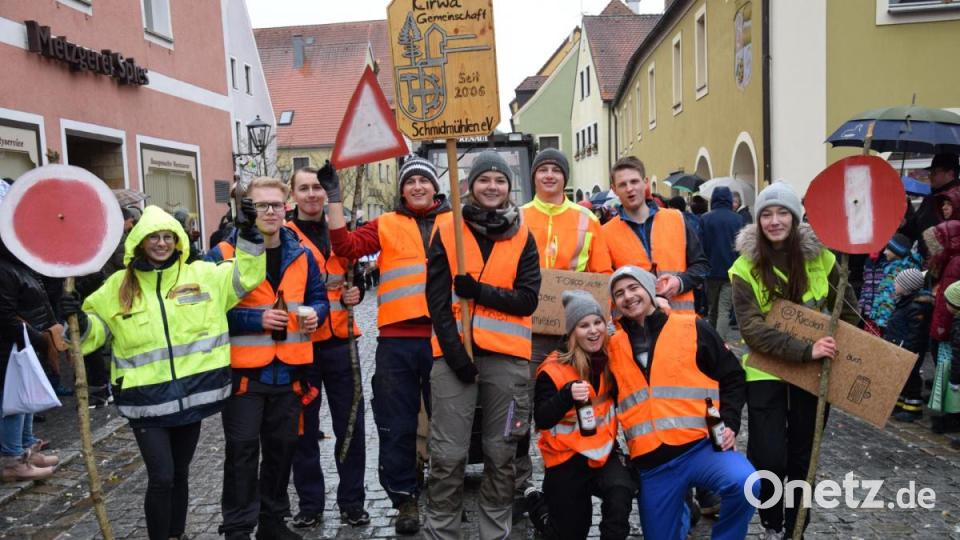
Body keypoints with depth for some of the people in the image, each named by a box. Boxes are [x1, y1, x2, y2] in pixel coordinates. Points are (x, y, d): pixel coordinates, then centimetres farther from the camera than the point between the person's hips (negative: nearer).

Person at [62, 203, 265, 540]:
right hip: (145, 397, -2)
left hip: (192, 392, 2)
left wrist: (250, 232, -9)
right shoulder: (118, 286, 2)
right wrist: (80, 321, -13)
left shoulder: (202, 274, 1)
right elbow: (97, 327, 9)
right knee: (161, 477, -5)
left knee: (179, 474, 18)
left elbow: (246, 274, 1)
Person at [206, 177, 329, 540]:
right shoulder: (224, 254, -7)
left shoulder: (301, 255, 7)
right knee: (242, 450, 1)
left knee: (282, 446, 14)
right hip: (243, 369, -4)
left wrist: (315, 314, -8)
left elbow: (318, 297, 14)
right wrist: (255, 319, -19)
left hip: (289, 369, 5)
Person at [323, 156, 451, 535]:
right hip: (397, 339, 0)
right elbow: (346, 247, -4)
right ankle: (405, 500, 23)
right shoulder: (386, 225, 9)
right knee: (398, 426, 7)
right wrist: (334, 198, -8)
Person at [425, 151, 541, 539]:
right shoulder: (446, 233, 5)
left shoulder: (523, 237, 8)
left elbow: (528, 300, -1)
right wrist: (454, 351, -10)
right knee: (448, 454, 1)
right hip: (454, 351, -1)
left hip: (507, 356, 2)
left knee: (501, 453, 11)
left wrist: (478, 291, -13)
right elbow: (437, 299, -1)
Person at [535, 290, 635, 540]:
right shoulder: (554, 368, -15)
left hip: (604, 451, 2)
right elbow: (542, 420, -21)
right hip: (566, 458, -2)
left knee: (621, 492, -30)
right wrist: (568, 395, -37)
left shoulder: (612, 361, -2)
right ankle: (543, 509, 42)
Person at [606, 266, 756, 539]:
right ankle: (680, 513, 40)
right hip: (651, 464, 3)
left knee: (744, 483, -30)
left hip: (701, 446, -2)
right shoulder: (613, 347, 9)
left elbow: (733, 378, 7)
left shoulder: (693, 328, 2)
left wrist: (729, 424, -5)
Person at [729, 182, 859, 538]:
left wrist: (843, 354, 1)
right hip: (767, 370, -2)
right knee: (769, 459, -7)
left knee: (803, 457, 13)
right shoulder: (746, 266, -11)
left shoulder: (819, 257, -3)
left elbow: (848, 310, 9)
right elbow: (752, 329, -19)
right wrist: (805, 350, -28)